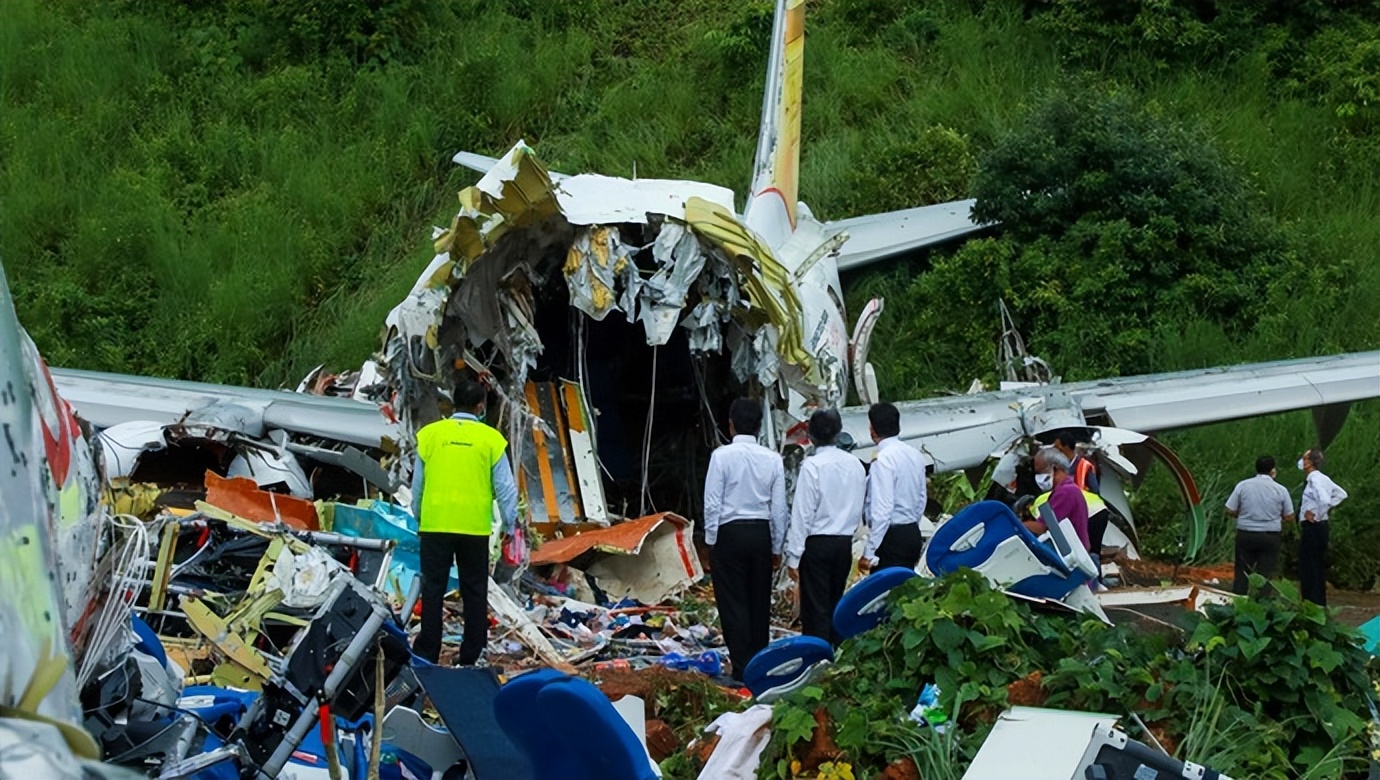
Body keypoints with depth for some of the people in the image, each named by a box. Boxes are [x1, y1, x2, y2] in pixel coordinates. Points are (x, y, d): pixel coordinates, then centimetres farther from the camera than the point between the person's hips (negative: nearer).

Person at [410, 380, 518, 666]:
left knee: (433, 589, 5)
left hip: (435, 525, 1)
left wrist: (418, 519, 21)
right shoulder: (491, 439, -2)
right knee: (474, 592, 8)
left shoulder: (429, 434, 2)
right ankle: (472, 656, 10)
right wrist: (510, 525, 11)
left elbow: (417, 483, 9)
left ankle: (427, 653, 4)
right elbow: (504, 487, 1)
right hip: (475, 527, -1)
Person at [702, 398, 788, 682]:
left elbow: (712, 503, -10)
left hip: (730, 533, -4)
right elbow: (779, 507, 4)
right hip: (761, 533, 4)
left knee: (733, 603, 0)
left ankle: (742, 670, -4)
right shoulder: (772, 459, 0)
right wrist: (777, 546, 13)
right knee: (760, 603, 11)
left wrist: (711, 540, 0)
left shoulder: (722, 456, -9)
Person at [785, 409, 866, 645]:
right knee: (835, 605, 14)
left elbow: (802, 513, -13)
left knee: (815, 608, -3)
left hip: (817, 544, -6)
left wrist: (793, 556, -11)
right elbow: (860, 508, 10)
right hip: (845, 543, 6)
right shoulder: (855, 464, 5)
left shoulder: (812, 466, -13)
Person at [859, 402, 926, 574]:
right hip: (913, 533, 8)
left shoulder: (883, 460, -17)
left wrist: (869, 553, -19)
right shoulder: (915, 455, 7)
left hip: (892, 536, -8)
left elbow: (882, 510, -22)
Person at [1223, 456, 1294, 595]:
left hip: (1245, 535, 1)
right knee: (1265, 575, 4)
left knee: (1242, 573, 8)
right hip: (1270, 536, -1)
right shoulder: (1280, 490, -4)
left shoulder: (1242, 485, -4)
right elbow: (1289, 517, 2)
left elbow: (1230, 510, -2)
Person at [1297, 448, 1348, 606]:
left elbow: (1325, 500, -32)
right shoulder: (1323, 478, 10)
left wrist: (1317, 515, -18)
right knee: (1318, 567, 16)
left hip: (1312, 527, -10)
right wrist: (1328, 508, 13)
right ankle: (1320, 604, 22)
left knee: (1308, 568, -5)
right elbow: (1341, 494, 21)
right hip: (1320, 527, 10)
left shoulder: (1314, 480, -18)